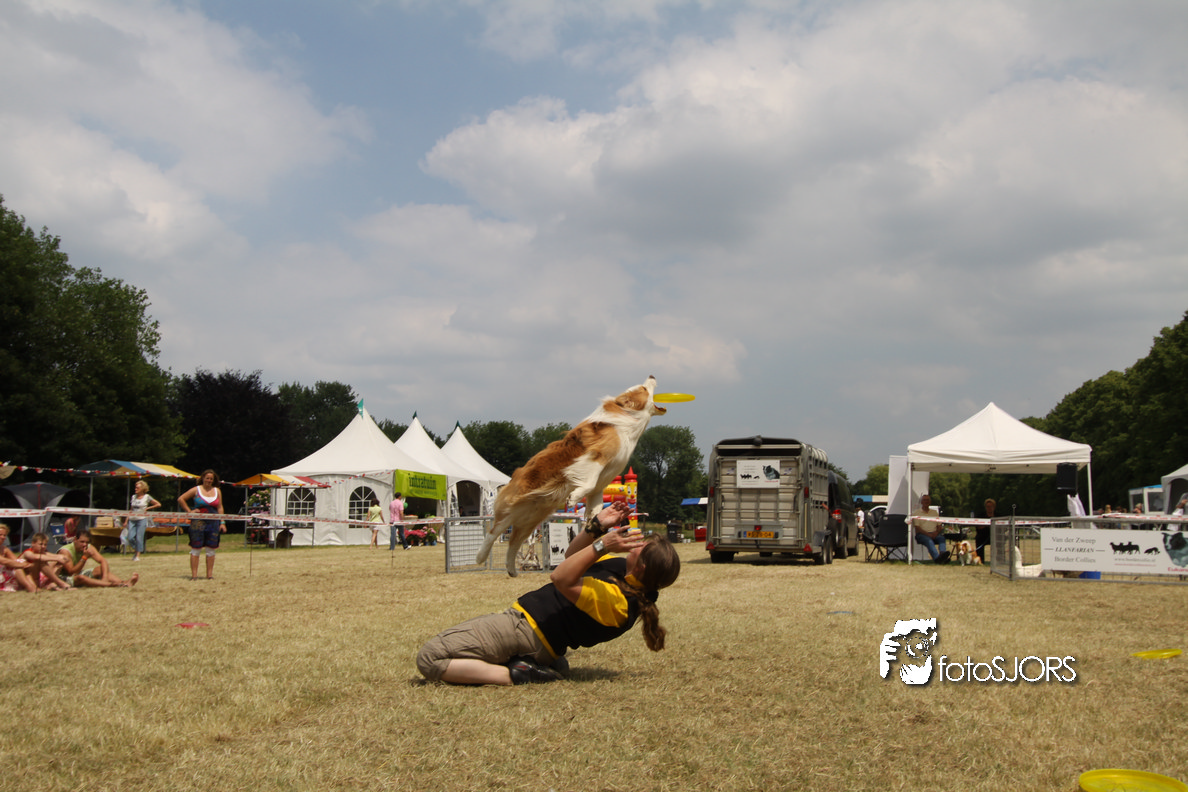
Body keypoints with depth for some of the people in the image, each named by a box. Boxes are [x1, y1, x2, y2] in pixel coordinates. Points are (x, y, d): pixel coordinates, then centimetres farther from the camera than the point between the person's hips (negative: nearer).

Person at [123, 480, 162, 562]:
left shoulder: (147, 497, 0)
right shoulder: (133, 497, 13)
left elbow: (158, 504, 1)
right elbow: (131, 510, 18)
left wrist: (147, 508, -4)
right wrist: (126, 521, 13)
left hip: (142, 519, -4)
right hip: (132, 519, 4)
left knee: (139, 537, -7)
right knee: (130, 537, -5)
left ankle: (138, 555, 1)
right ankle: (135, 549, 21)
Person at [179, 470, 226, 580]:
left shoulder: (217, 491, 13)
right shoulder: (196, 490, 4)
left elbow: (220, 508, 13)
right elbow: (181, 499, 6)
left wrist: (222, 522, 6)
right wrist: (189, 511, 0)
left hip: (213, 522, 3)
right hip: (198, 522, -3)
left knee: (211, 549, 4)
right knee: (196, 548, -3)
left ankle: (210, 574, 10)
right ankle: (194, 575, 1)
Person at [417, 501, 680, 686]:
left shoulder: (616, 601, -26)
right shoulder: (622, 569, 2)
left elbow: (562, 578, -34)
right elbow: (571, 558, 14)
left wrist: (601, 545, -37)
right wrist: (597, 526, 0)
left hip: (524, 628, -10)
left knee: (429, 658, -15)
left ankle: (515, 675, -13)